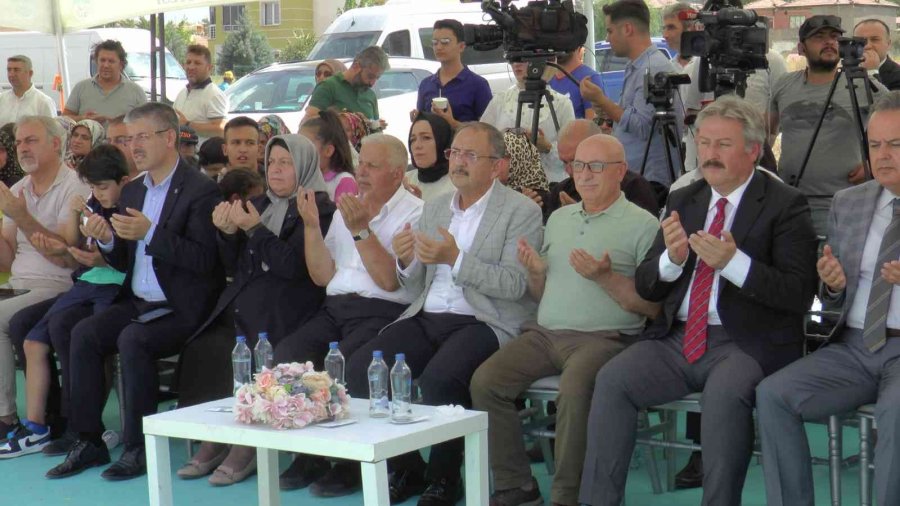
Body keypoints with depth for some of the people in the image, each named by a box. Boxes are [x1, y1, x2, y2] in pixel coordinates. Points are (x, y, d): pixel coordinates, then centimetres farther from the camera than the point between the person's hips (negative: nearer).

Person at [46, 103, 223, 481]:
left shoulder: (200, 191, -9)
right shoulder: (132, 191, 15)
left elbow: (203, 259, -19)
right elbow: (125, 263, 17)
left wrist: (150, 233, -25)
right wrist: (107, 240, -5)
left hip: (182, 308, -7)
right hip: (139, 303, 7)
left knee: (132, 340, -30)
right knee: (83, 334, -15)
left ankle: (139, 447, -19)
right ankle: (88, 441, -10)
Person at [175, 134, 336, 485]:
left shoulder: (319, 210, -1)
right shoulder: (260, 203, 21)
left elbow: (292, 265, -11)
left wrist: (254, 228, -10)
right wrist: (228, 233, 2)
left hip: (283, 308, -6)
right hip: (241, 302, 7)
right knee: (202, 348, -19)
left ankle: (246, 446, -15)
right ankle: (213, 440, -12)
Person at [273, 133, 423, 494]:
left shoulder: (413, 213, -1)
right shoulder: (347, 209, 19)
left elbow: (390, 280, -13)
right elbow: (322, 276, 11)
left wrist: (361, 229, -17)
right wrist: (311, 226, 0)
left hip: (383, 313, -6)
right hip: (336, 309, 6)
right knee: (287, 354, -18)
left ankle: (350, 463, -13)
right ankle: (308, 455, -5)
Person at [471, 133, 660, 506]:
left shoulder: (642, 225, 0)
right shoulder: (558, 218, 19)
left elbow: (652, 307, -6)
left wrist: (605, 278, -17)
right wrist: (535, 272, 0)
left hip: (603, 338, -6)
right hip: (544, 333, 6)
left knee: (574, 390, -34)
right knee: (484, 381, -15)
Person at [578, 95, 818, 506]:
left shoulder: (785, 205, -1)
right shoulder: (682, 200, 15)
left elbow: (799, 294, -11)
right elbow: (644, 287, 13)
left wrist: (733, 262, -23)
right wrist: (671, 259, -10)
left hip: (746, 344, -5)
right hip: (678, 338, 5)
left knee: (724, 393, -35)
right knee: (611, 379, -19)